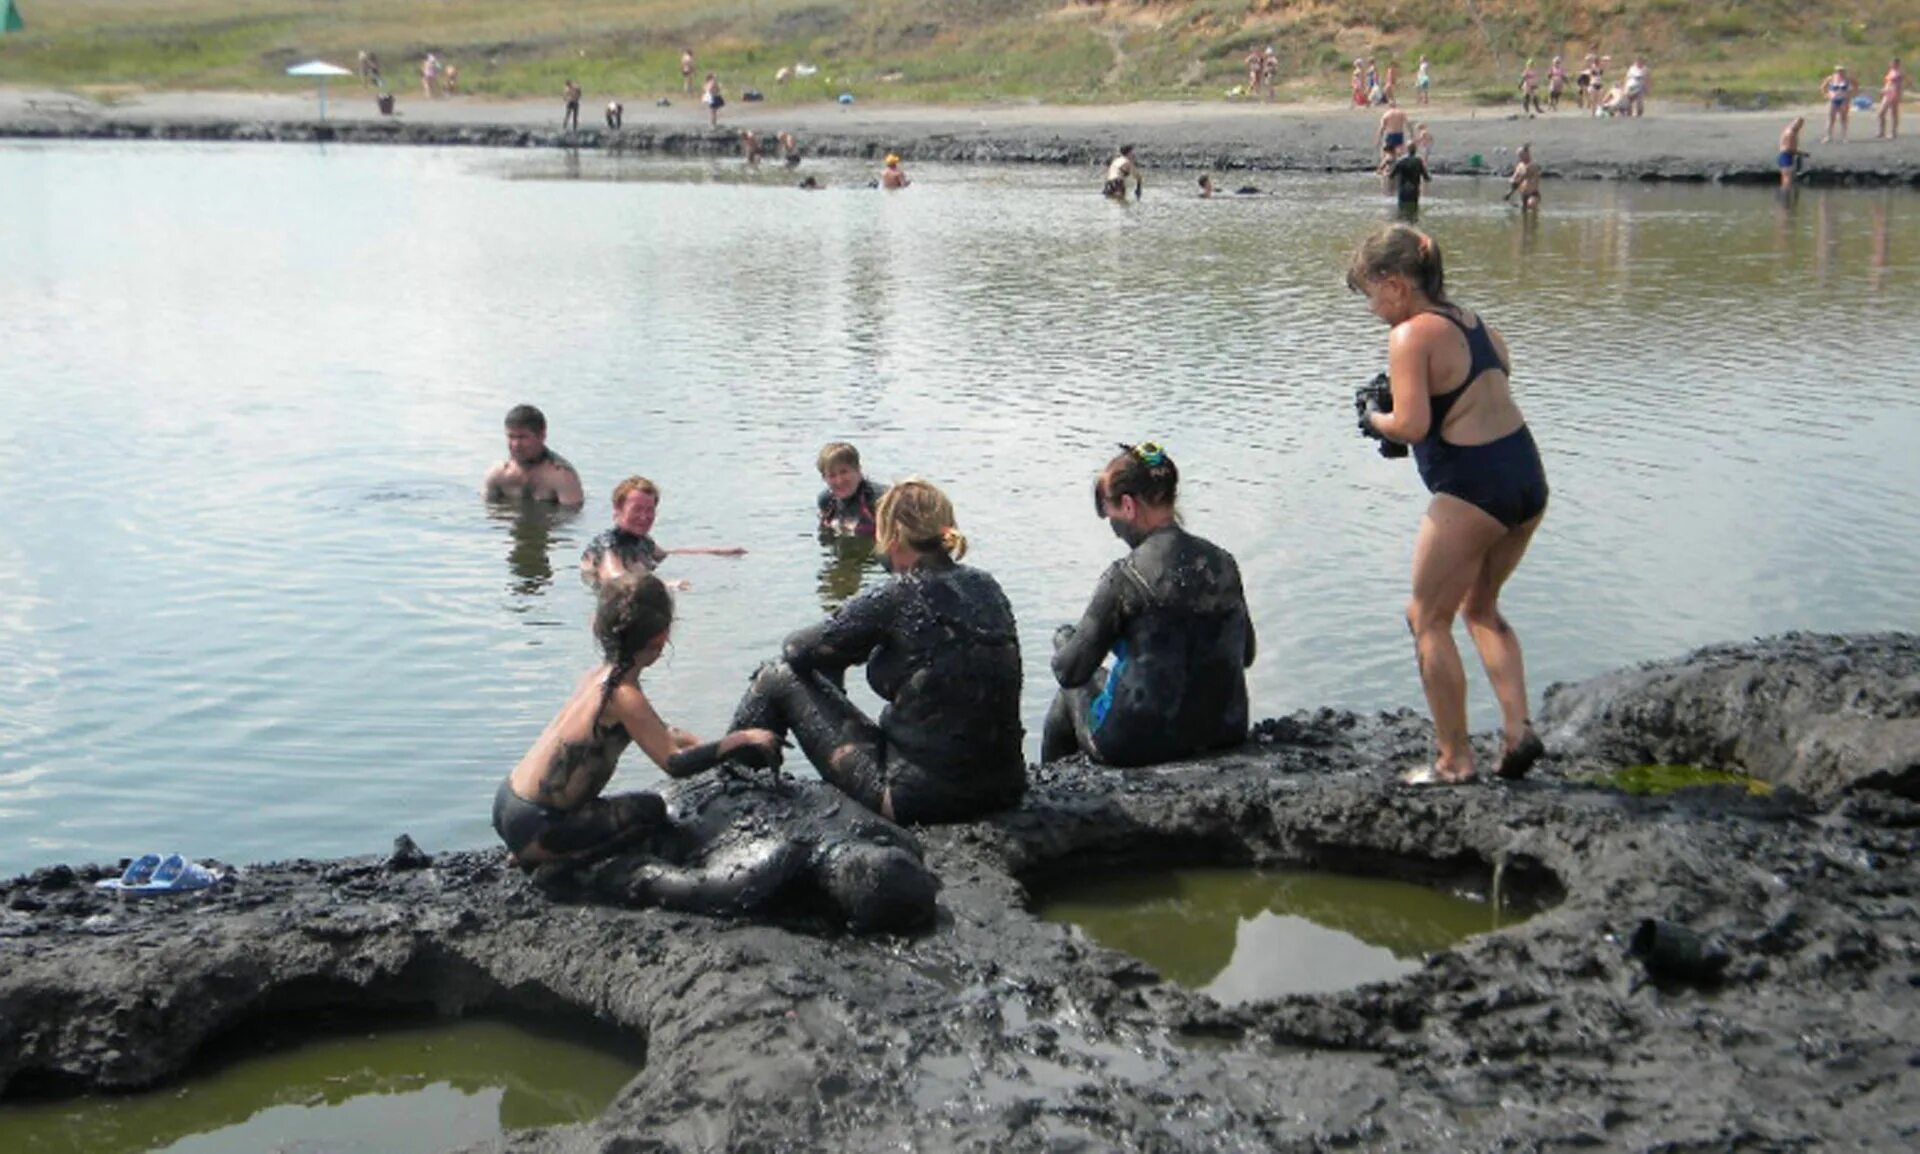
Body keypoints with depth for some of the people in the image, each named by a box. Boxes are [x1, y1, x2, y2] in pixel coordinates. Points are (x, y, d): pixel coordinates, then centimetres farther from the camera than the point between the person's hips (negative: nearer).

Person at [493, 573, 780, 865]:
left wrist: (721, 748, 8)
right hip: (532, 826, -9)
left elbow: (660, 732, 18)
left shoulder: (603, 673, 7)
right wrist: (740, 740, -17)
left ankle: (527, 853, 14)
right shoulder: (623, 696, -22)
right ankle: (539, 858, -6)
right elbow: (675, 763, -26)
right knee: (651, 811, -10)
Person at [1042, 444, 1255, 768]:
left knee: (1072, 693, 26)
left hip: (1140, 743, -6)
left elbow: (1070, 672, -13)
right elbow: (1246, 654, 10)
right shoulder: (1223, 564, -1)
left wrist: (1063, 638, 8)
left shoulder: (1127, 577, -19)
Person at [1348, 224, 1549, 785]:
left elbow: (1412, 425, -21)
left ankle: (1455, 760, 10)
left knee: (1428, 619, 8)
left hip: (1473, 489, -8)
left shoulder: (1411, 336, -13)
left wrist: (1375, 419, 0)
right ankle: (1518, 728, 13)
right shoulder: (1471, 321, 12)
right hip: (1528, 476, 9)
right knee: (1481, 607, 25)